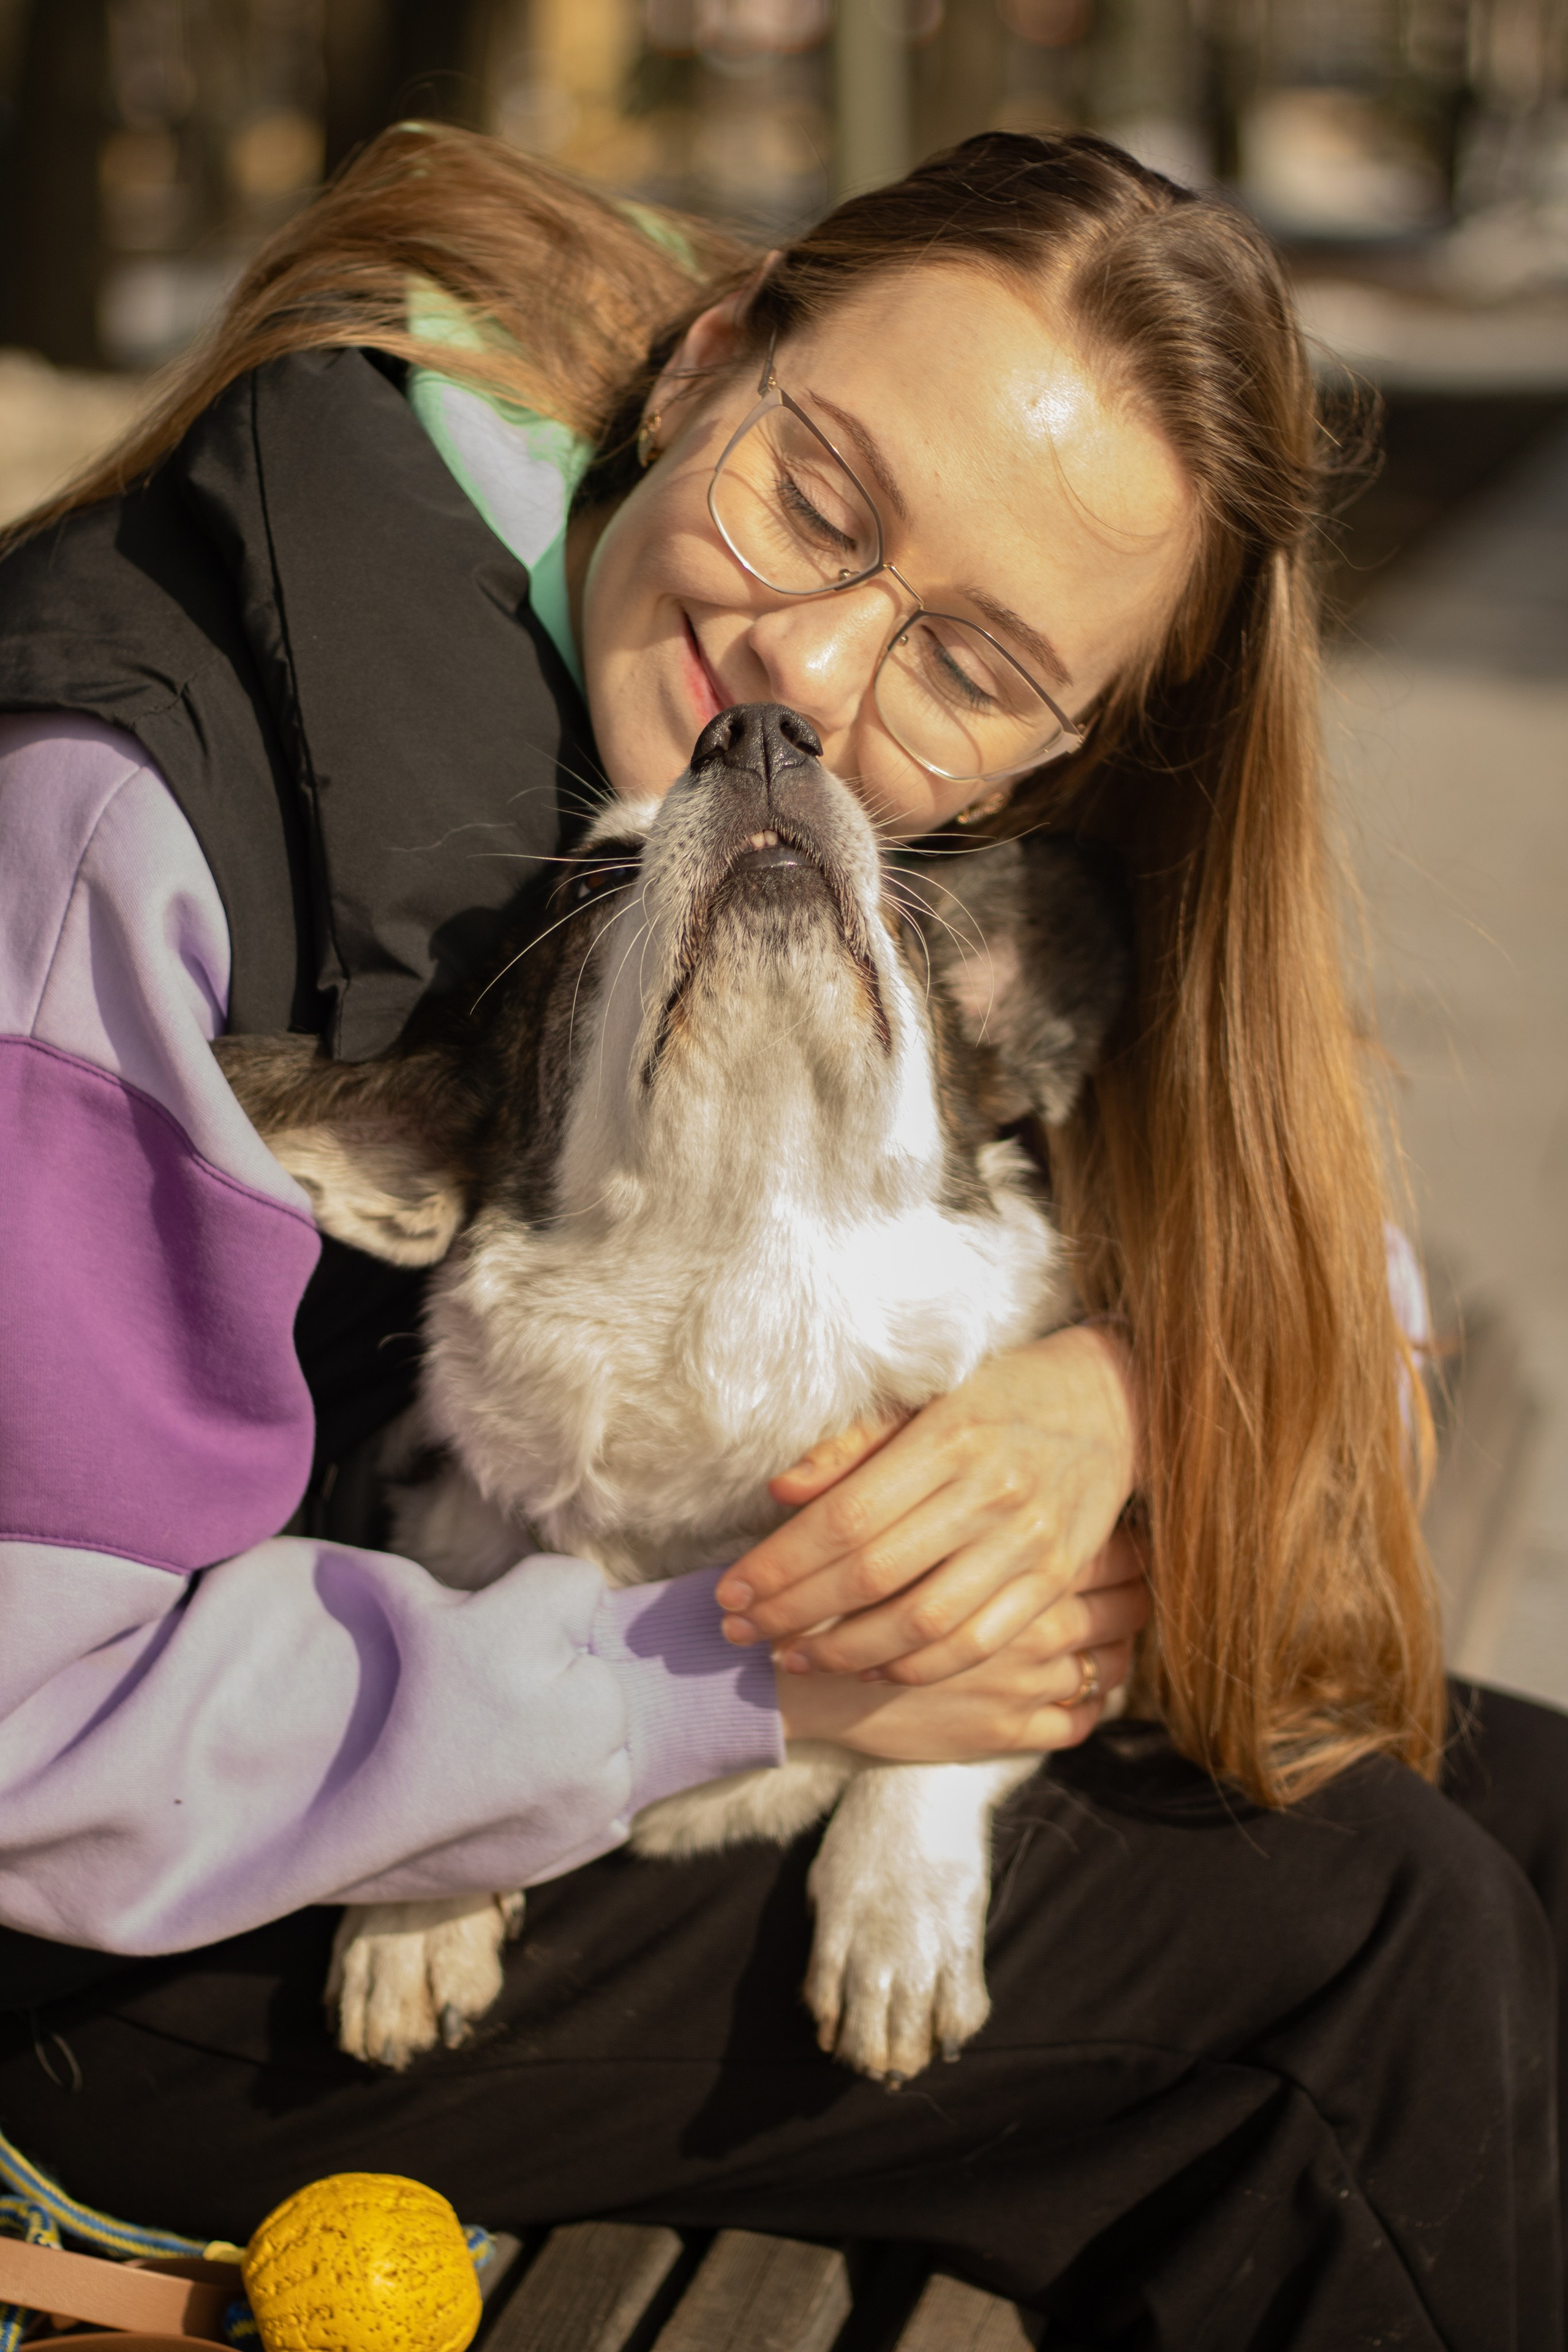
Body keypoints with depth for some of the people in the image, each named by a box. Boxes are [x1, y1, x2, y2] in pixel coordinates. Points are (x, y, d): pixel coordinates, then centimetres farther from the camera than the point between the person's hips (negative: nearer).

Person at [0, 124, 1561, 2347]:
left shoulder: (918, 843, -7)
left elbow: (1276, 1233, 1)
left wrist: (1118, 1388, -23)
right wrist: (765, 1669, -26)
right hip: (192, 1926, -7)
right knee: (1374, 1942, -13)